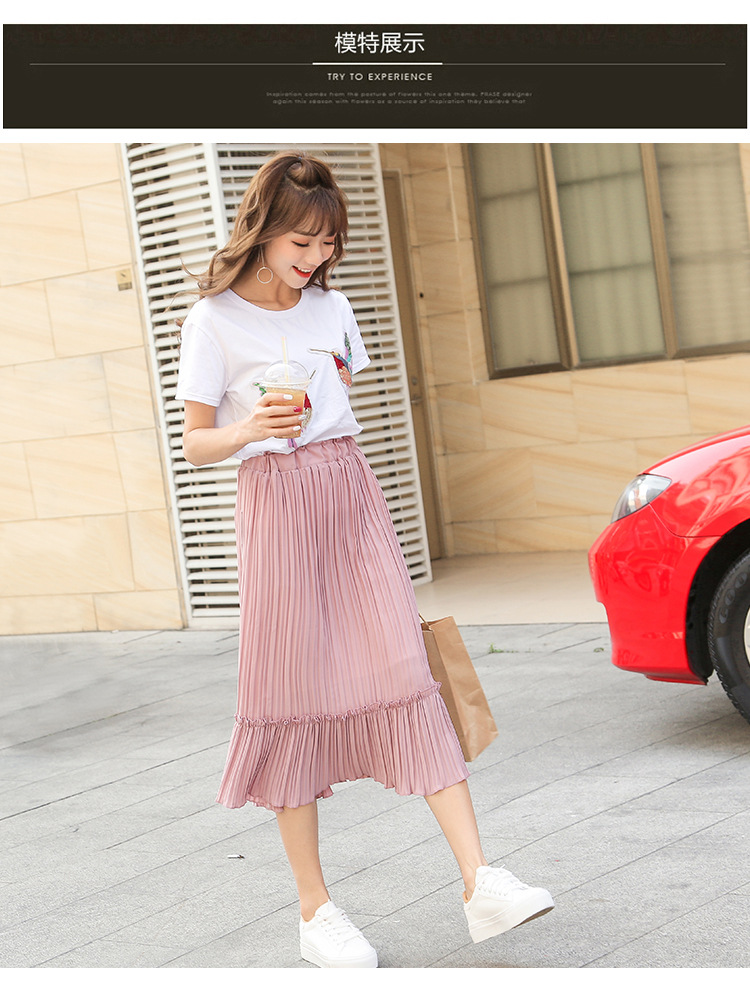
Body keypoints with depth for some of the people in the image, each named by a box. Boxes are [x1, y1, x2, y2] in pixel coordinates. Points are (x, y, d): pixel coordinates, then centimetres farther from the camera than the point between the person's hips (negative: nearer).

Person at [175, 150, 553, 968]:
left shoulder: (331, 307, 12)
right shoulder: (213, 320, -2)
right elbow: (194, 444, -3)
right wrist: (249, 429, -22)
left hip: (350, 488, 4)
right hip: (274, 503, -4)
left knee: (402, 674, -5)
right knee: (293, 695, -2)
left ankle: (480, 883, -8)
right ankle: (314, 908, 8)